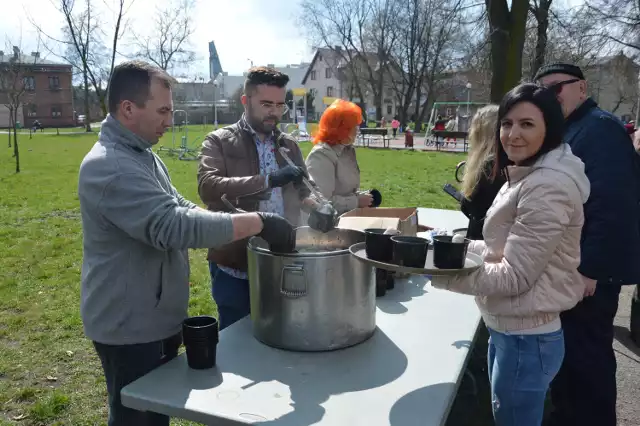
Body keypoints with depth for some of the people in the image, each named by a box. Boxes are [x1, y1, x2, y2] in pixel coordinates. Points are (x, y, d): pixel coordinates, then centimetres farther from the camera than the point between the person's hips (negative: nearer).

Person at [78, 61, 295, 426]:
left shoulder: (142, 155, 9)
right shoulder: (108, 167, -24)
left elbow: (180, 209, 13)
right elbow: (173, 226, -33)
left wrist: (246, 224, -1)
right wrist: (257, 223, -29)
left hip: (157, 318, 9)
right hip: (130, 326, -9)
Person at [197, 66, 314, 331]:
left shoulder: (289, 145, 11)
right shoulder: (219, 142, -4)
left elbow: (302, 194, 17)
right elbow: (207, 187, -22)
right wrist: (268, 180, -30)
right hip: (235, 268, -4)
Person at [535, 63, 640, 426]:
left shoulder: (600, 127, -15)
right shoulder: (565, 132, 15)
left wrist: (591, 268, -25)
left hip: (588, 270, -9)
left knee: (587, 354, 2)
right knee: (567, 349, 19)